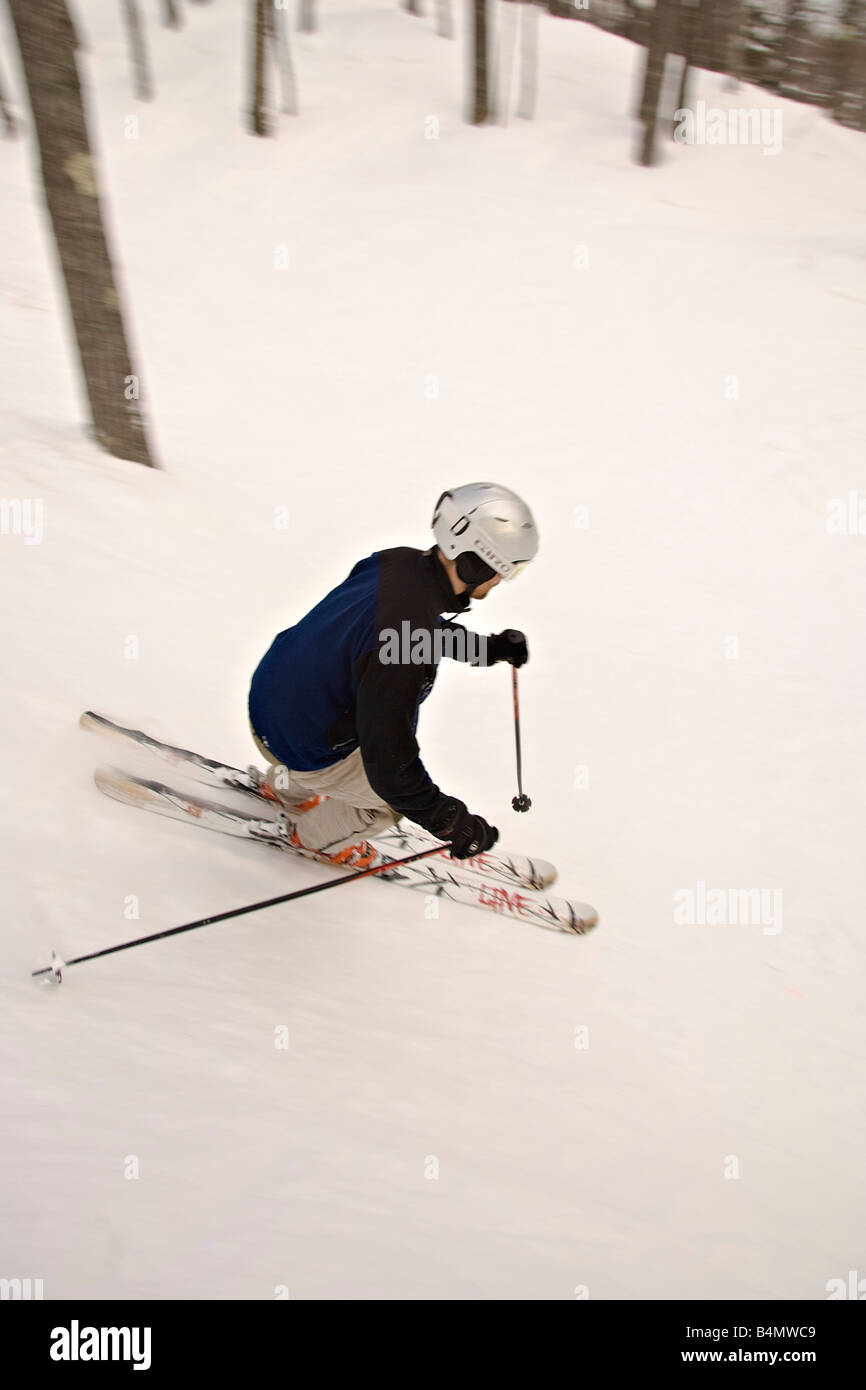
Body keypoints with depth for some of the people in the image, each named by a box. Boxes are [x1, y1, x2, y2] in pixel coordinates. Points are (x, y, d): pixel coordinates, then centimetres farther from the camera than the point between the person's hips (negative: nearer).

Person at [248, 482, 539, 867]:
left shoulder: (401, 561, -12)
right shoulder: (404, 645, -38)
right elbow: (389, 763, -31)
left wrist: (490, 647, 9)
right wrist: (454, 823, -22)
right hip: (302, 747, -8)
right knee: (405, 791, 5)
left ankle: (287, 785, 47)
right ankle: (317, 832, 30)